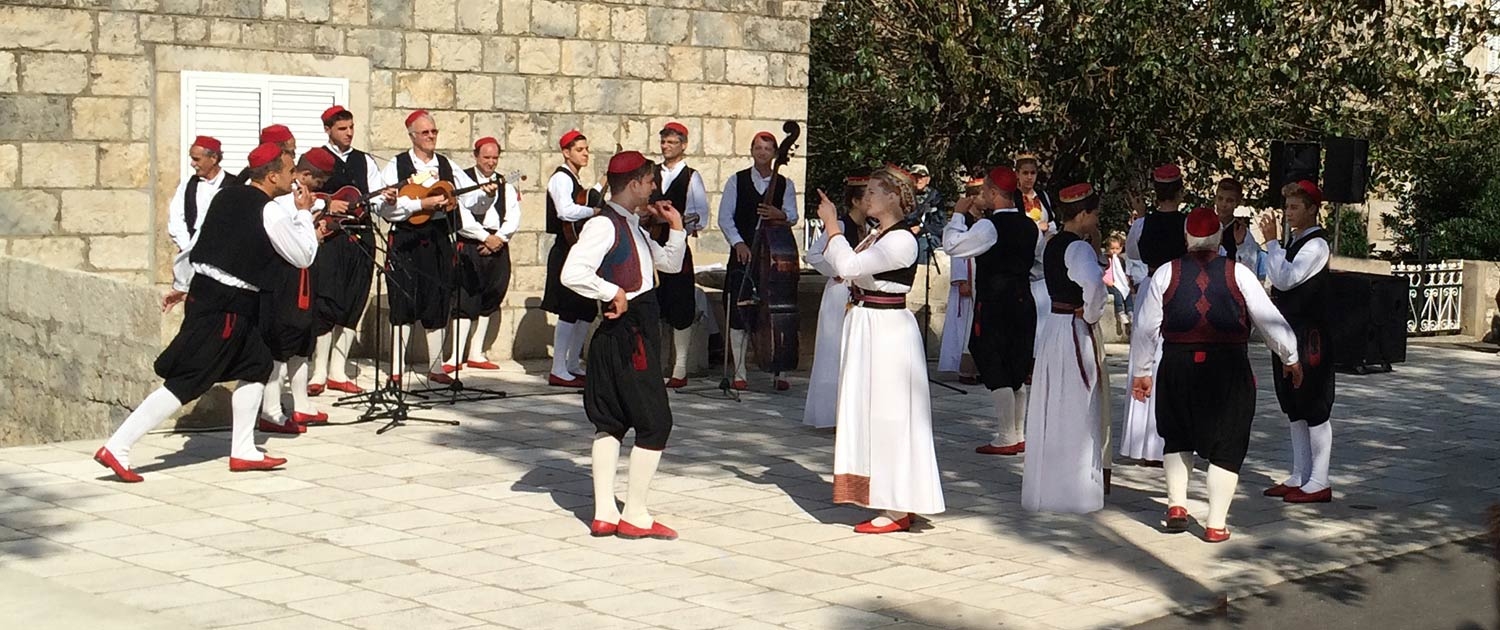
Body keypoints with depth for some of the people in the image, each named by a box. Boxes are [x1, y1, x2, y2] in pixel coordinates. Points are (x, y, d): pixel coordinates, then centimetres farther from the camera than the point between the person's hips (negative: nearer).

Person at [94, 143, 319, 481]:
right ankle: (116, 448, -10)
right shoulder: (270, 213, -12)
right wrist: (304, 212, 7)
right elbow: (304, 257, -2)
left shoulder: (227, 196, 9)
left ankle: (243, 451, 22)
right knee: (185, 382, -7)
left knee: (257, 365, 18)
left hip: (205, 290, 9)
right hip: (227, 306, -9)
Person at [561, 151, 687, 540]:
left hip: (639, 330, 10)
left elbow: (670, 264, 26)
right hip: (626, 335, -10)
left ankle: (604, 514, 14)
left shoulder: (632, 226, 15)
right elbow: (572, 273, -28)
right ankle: (635, 515, 0)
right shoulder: (603, 225, -15)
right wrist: (613, 292, -19)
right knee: (655, 422, -5)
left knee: (611, 422, 10)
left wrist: (675, 226, 14)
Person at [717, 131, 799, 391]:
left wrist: (780, 215, -21)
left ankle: (777, 372, 2)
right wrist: (738, 243, -11)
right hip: (743, 252, 0)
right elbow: (725, 217, 3)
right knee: (740, 313, -2)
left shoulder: (785, 184, 10)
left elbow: (793, 216, 1)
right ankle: (739, 373, 5)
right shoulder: (737, 181, 8)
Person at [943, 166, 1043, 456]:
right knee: (1017, 371, 14)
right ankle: (1019, 435, 20)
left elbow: (952, 245, -16)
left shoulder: (989, 226, -16)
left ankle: (1007, 438, -1)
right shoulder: (1030, 226, 7)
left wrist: (959, 214, 1)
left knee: (996, 370, -2)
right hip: (1024, 301, 8)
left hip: (994, 304, -8)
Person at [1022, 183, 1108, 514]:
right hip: (1074, 330, -9)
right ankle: (1075, 490, 6)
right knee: (1077, 411, 0)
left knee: (1051, 410, 15)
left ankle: (1044, 485, 23)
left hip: (1052, 325, 9)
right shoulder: (1079, 248, -17)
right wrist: (1091, 313, -20)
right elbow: (1093, 282, -36)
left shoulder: (1052, 245, 10)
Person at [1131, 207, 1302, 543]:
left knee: (1178, 437, 21)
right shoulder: (1238, 274, -1)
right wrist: (1291, 358, 16)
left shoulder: (1166, 273, 2)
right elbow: (1268, 319, 3)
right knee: (1227, 444, 8)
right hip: (1228, 367, -1)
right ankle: (1216, 524, 5)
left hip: (1177, 367, 1)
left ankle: (1176, 505, 11)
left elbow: (1146, 327, 4)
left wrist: (1142, 371, 14)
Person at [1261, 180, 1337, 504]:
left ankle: (1319, 483, -1)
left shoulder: (1316, 244, -13)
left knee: (1314, 407, -5)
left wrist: (1272, 241, -16)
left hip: (1310, 334, -10)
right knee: (1294, 406, 13)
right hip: (1291, 332, 10)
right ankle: (1300, 476, 20)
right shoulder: (1296, 242, 16)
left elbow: (1285, 279, -22)